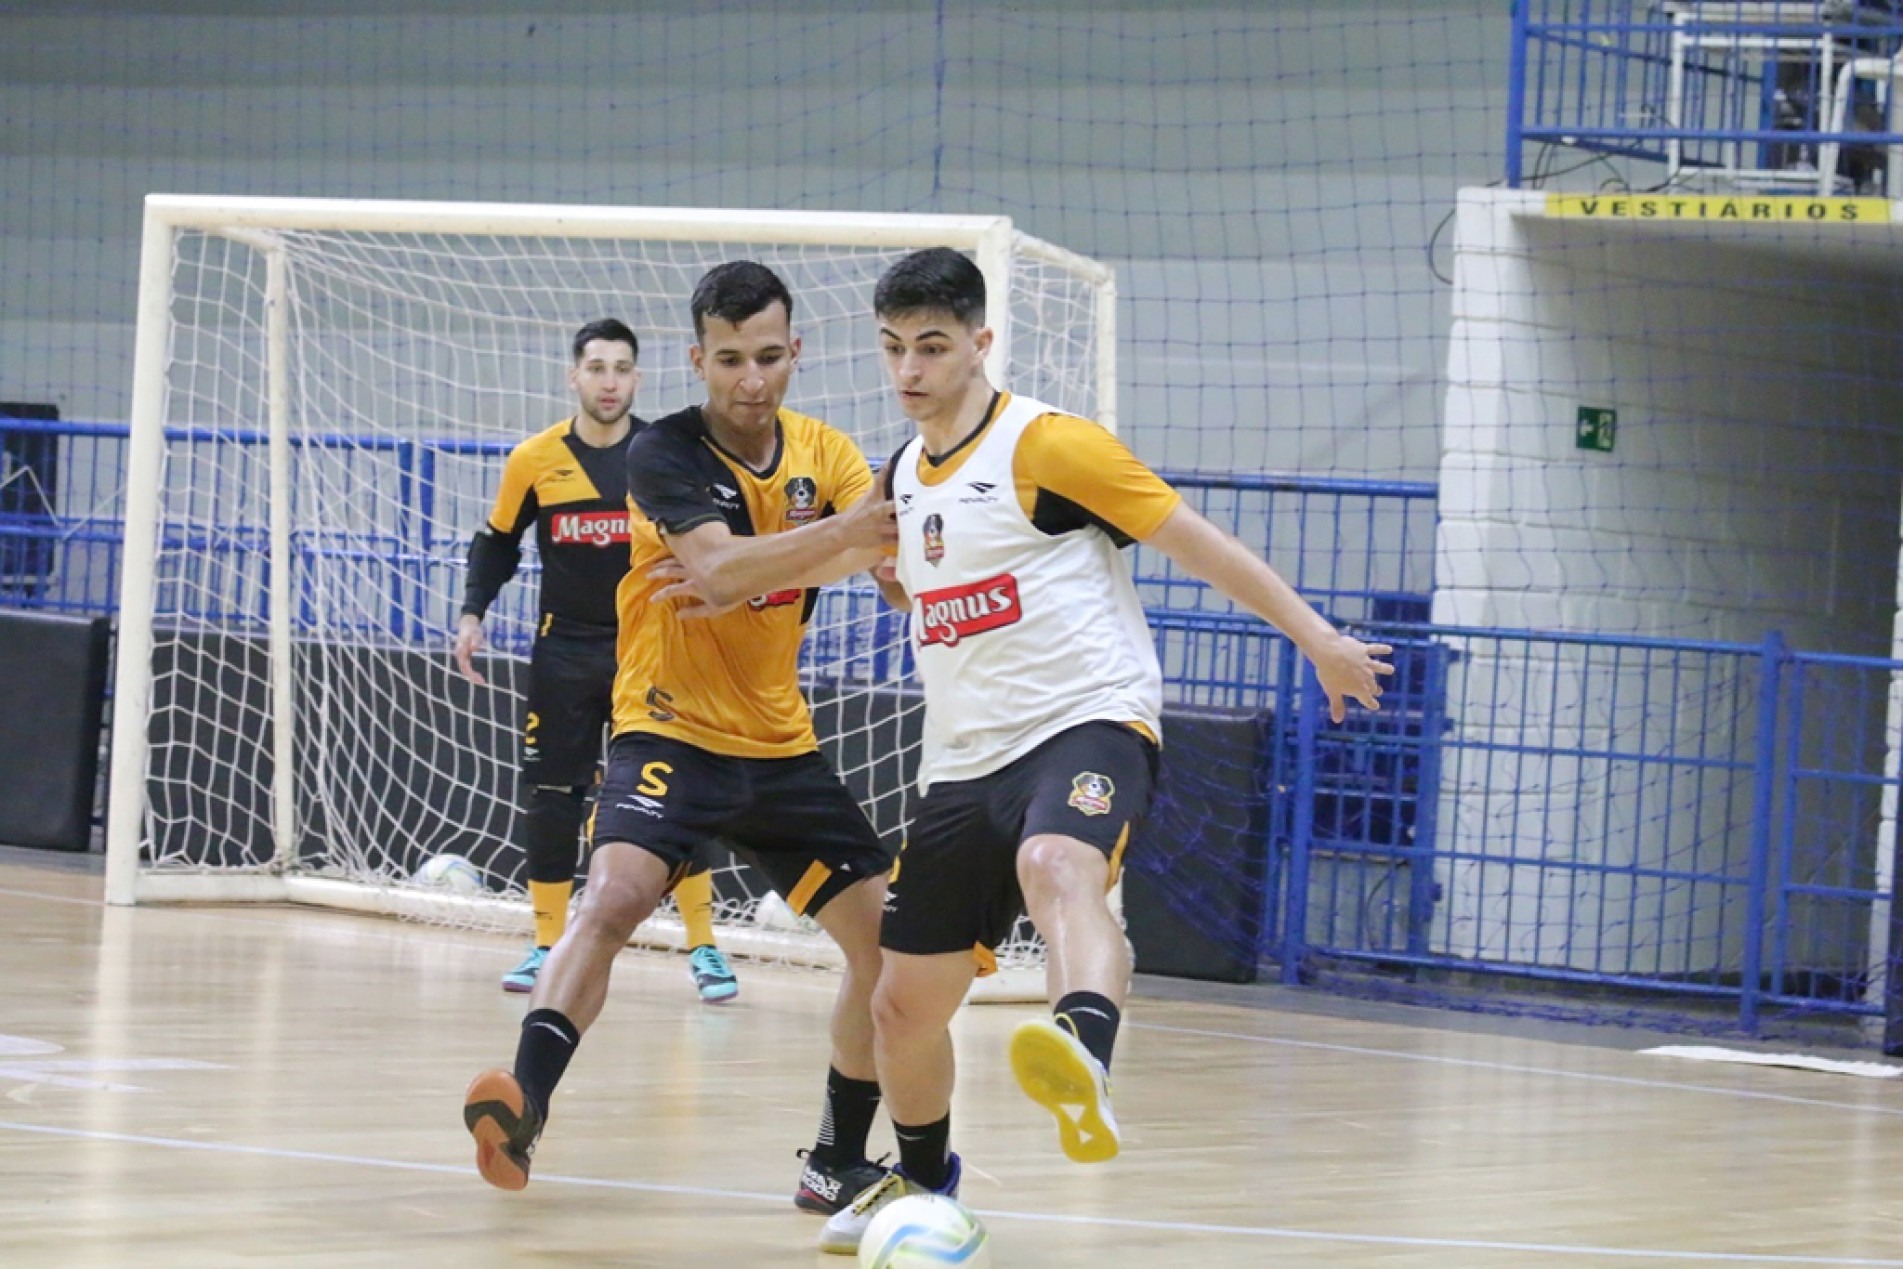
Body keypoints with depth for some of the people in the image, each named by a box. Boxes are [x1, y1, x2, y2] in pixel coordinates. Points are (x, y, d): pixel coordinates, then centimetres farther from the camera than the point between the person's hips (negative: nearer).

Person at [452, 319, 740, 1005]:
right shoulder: (535, 460, -2)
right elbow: (497, 542, 11)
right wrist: (472, 614, 0)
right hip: (565, 648, 2)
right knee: (549, 796, 3)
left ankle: (703, 948, 3)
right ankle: (547, 945, 16)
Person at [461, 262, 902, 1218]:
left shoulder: (824, 454, 2)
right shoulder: (666, 453, -13)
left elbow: (889, 556, -14)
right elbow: (718, 569, -30)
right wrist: (838, 532, -45)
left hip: (782, 747, 5)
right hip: (671, 734, -5)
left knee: (891, 938, 1)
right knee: (614, 897, -30)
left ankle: (839, 1164, 15)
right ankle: (521, 1108, -36)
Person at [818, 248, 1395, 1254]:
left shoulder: (1047, 445, -7)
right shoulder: (902, 476, 15)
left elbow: (1195, 543, -4)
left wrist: (1317, 639, -4)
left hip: (1086, 724, -7)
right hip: (961, 762, 7)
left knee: (1057, 868, -41)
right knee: (903, 1006, 10)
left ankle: (1084, 1067, -69)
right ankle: (923, 1180, 38)